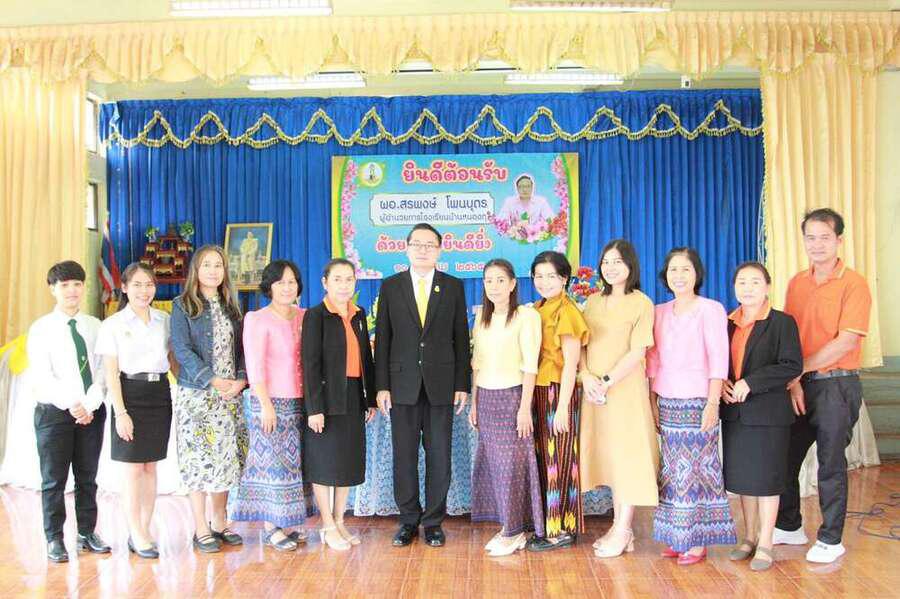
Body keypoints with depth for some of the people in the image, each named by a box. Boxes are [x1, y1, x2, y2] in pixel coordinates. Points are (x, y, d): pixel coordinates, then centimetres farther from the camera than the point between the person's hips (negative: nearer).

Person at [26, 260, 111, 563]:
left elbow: (102, 370, 0)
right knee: (54, 480, 4)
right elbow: (41, 376, -9)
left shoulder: (95, 326, 5)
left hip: (91, 412, 3)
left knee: (87, 477, 11)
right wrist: (71, 405, -16)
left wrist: (90, 404, -13)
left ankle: (87, 533, 22)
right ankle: (54, 540, 15)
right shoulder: (41, 328, -2)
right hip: (54, 412, -2)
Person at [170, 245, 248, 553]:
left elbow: (241, 348, 11)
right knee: (199, 458, -3)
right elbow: (182, 350, -10)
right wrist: (213, 381, -19)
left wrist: (241, 379, -7)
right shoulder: (183, 306, -2)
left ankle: (219, 523, 20)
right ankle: (201, 529, 8)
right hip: (196, 393, -4)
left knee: (227, 457, 7)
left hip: (230, 395, 5)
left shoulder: (230, 307, 13)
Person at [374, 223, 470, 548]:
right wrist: (381, 386, -2)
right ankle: (408, 519, 19)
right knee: (404, 456, 6)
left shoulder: (453, 286, 6)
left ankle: (433, 521, 17)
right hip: (402, 384, 0)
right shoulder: (391, 286, 5)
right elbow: (382, 338, 3)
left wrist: (462, 384, -1)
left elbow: (461, 338, 5)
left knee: (439, 456, 4)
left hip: (441, 384, 0)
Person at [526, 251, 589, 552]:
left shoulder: (566, 312, -11)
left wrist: (562, 406, -17)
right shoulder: (537, 309, 12)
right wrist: (531, 397, 7)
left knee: (558, 460, 0)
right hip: (539, 391, 7)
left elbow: (571, 363, -14)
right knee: (544, 459, 11)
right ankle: (550, 525, 21)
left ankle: (563, 530, 10)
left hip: (559, 392, -7)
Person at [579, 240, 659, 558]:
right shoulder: (593, 302, 12)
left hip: (625, 388, -5)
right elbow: (582, 344, 8)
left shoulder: (641, 303, -4)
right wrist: (587, 377, -8)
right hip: (595, 390, 5)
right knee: (606, 455, 8)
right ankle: (619, 527, 17)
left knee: (627, 454, 0)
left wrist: (607, 381, -17)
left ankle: (623, 530, 8)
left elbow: (637, 352, -12)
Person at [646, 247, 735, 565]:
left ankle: (698, 540, 8)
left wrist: (713, 403, -14)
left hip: (697, 402, -5)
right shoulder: (659, 312, 11)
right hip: (667, 404, 5)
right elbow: (653, 359, 11)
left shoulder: (711, 310, -3)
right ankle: (678, 537, 16)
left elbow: (718, 359, -8)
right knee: (673, 471, 7)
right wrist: (653, 401, 6)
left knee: (696, 469, -2)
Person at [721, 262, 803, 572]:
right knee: (742, 477, 12)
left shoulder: (782, 322, -6)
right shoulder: (727, 323, 9)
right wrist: (721, 384, -5)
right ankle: (749, 537, 26)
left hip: (768, 413, -5)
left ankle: (765, 543, 14)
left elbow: (792, 366, -14)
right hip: (734, 412, 5)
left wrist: (750, 383, -20)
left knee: (766, 477, 3)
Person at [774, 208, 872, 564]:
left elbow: (845, 342, -16)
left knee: (831, 465, 3)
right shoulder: (796, 284, 8)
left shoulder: (854, 285, -9)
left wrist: (798, 369, -14)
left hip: (836, 385, -5)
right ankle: (789, 527, 29)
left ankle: (830, 540, 18)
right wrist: (793, 381, -6)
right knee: (785, 458, 12)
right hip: (800, 385, 6)